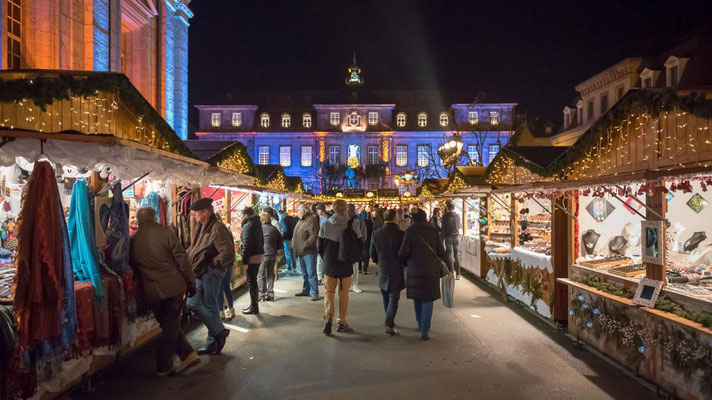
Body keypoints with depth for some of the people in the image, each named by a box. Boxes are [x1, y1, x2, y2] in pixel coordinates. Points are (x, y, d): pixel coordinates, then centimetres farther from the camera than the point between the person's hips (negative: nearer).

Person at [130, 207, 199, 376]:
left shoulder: (133, 240, 1)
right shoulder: (166, 233, -7)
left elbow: (132, 264, 10)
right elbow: (182, 260, -8)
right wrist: (191, 282, 1)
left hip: (152, 291, 2)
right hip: (174, 286, -2)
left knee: (167, 325, 18)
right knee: (171, 325, 10)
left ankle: (188, 354, 14)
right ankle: (164, 366, 16)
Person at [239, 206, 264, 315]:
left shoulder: (247, 225, -14)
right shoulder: (257, 223, 12)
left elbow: (247, 245, -20)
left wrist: (244, 260, -18)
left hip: (252, 257, -9)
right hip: (259, 255, 9)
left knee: (251, 282, 0)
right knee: (253, 280, 17)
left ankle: (254, 308, 6)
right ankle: (254, 304, 25)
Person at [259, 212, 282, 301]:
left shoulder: (260, 228, -11)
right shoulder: (274, 229, 6)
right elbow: (280, 241, 11)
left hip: (263, 254, -6)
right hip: (273, 254, 6)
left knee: (261, 274, 3)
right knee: (270, 273, 13)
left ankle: (262, 295, 4)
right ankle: (270, 294, 15)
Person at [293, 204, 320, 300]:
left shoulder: (311, 220, -14)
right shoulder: (300, 221, 15)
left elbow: (314, 236, -23)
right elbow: (296, 235, 26)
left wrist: (305, 245, -26)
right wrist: (293, 243, 14)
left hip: (309, 252, -9)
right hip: (300, 252, 9)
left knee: (311, 273, -6)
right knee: (304, 273, 18)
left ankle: (314, 293, -2)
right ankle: (305, 290, 29)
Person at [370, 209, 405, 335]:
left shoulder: (376, 234, -3)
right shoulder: (401, 234, -15)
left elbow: (373, 253, 6)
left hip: (382, 271, 4)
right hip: (396, 272, -4)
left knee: (386, 298, 19)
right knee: (393, 299, 2)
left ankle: (390, 321, 32)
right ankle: (389, 325, -6)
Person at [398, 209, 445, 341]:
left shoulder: (409, 232, -5)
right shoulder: (433, 231, -1)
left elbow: (403, 252, -10)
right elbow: (440, 251, 0)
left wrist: (404, 261, 11)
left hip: (414, 269, 0)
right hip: (431, 269, 0)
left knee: (417, 296, 19)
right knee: (427, 300, 4)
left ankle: (420, 324, 31)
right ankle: (424, 331, -2)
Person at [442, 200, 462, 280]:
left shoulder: (445, 216, -8)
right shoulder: (457, 215, 4)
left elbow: (443, 228, -7)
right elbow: (459, 226, 14)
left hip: (449, 237, -4)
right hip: (457, 237, 4)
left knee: (450, 255, 1)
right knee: (457, 255, 7)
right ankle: (458, 274, 9)